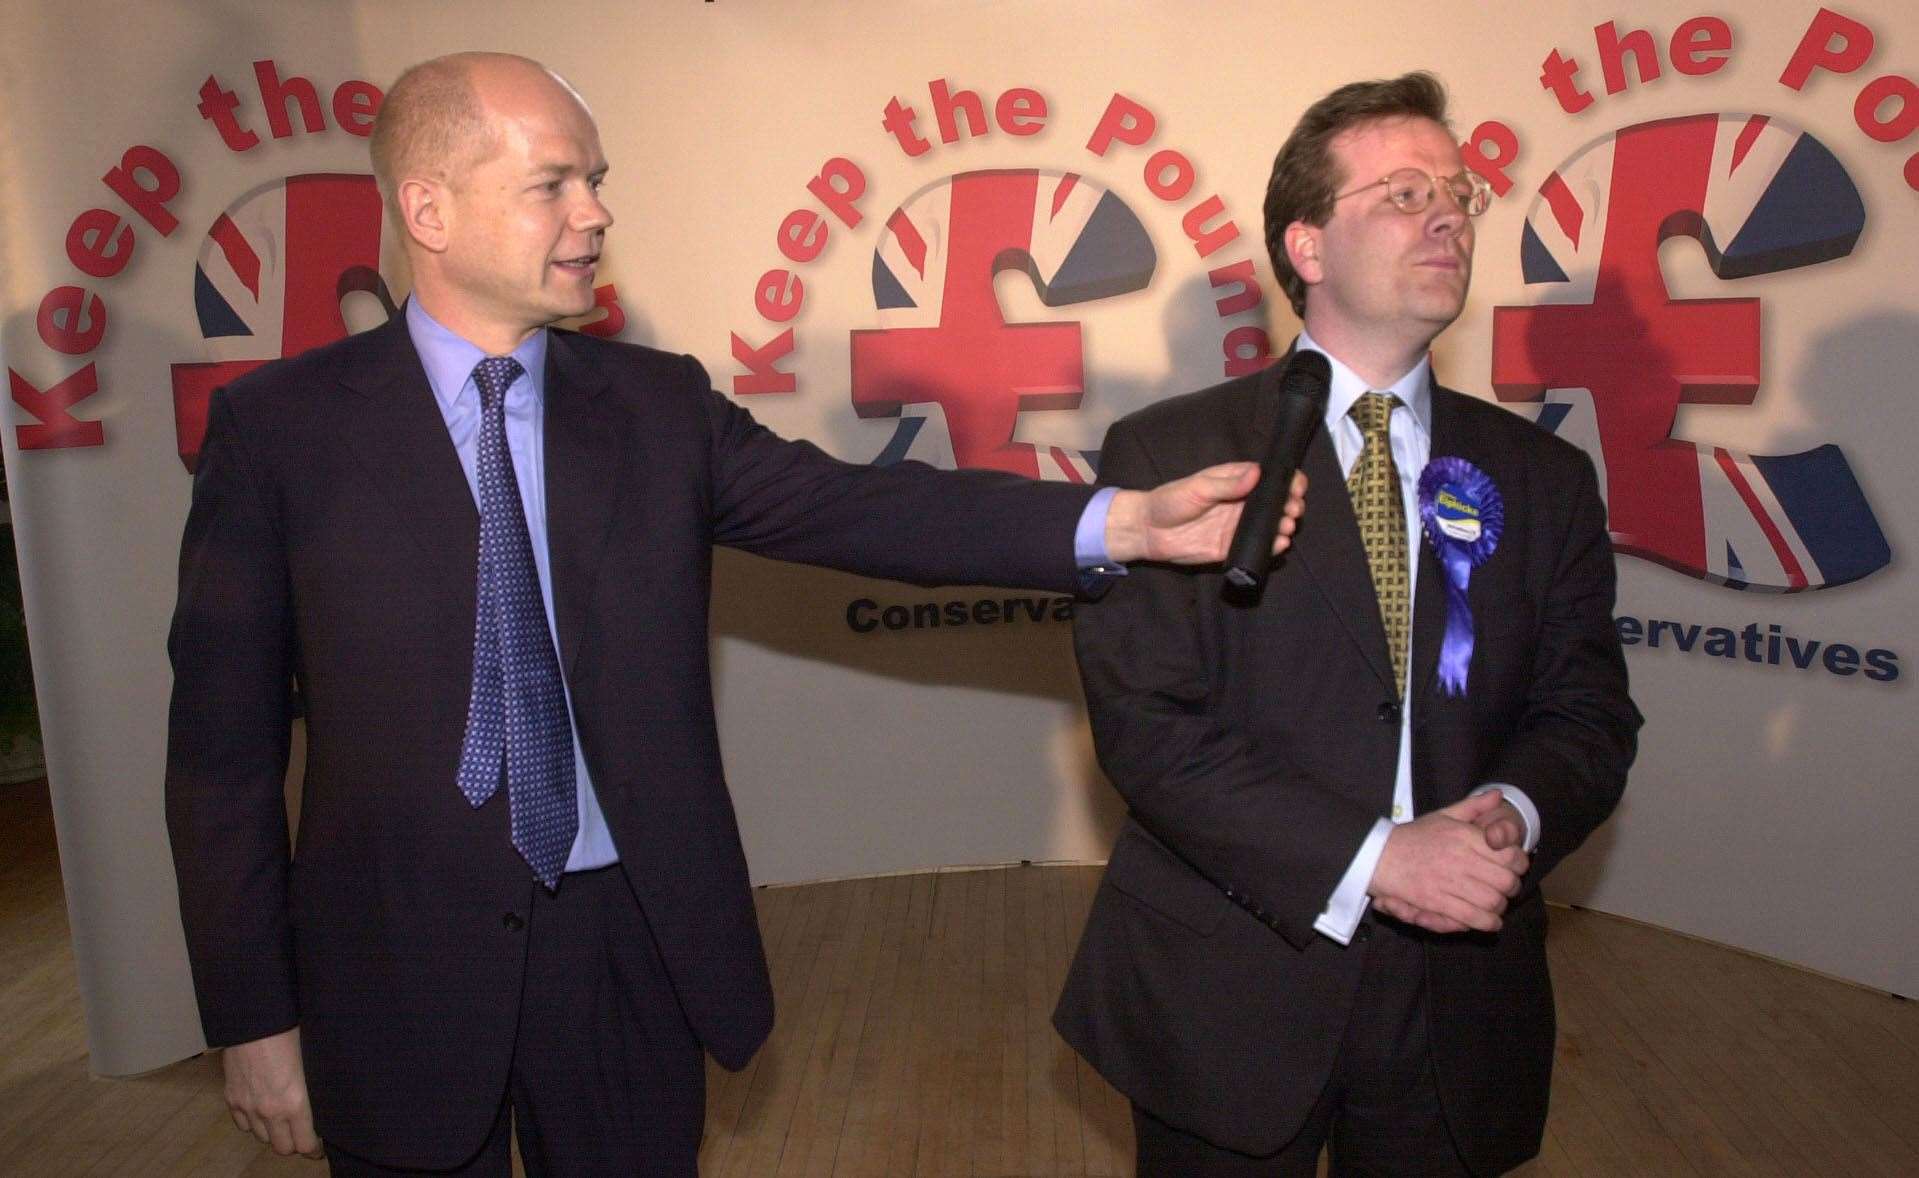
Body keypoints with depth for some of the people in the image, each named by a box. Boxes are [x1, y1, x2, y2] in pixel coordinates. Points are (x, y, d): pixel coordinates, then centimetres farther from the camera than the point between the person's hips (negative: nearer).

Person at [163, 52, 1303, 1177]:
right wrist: (253, 1015, -4)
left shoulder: (661, 403, 1)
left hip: (636, 945, 2)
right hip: (401, 965, -2)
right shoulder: (279, 425, -6)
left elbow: (855, 505, -11)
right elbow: (224, 745, -4)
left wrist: (1131, 520, -22)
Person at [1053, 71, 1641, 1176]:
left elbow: (1590, 712, 5)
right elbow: (1145, 718, -15)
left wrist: (1513, 813, -17)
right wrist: (1371, 859, -21)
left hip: (1464, 1001, 4)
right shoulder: (1168, 453, -8)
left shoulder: (1543, 476, 5)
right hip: (1228, 995, -3)